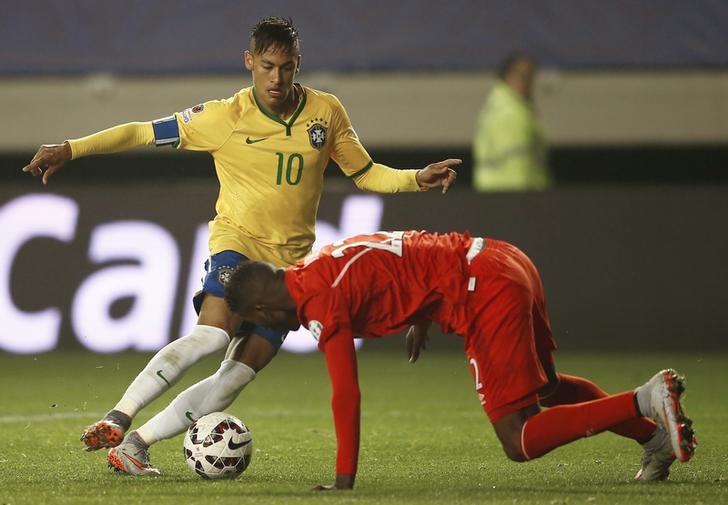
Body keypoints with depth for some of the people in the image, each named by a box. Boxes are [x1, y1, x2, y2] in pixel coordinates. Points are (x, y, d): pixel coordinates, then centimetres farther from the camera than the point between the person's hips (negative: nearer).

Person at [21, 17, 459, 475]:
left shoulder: (327, 112, 0)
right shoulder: (224, 118, -8)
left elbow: (366, 174, 10)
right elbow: (143, 133, -5)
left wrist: (419, 179, -7)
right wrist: (70, 150, -13)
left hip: (291, 260, 3)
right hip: (238, 240, -3)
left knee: (237, 377, -8)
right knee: (214, 332, -31)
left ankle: (136, 444, -2)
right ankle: (117, 419, -29)